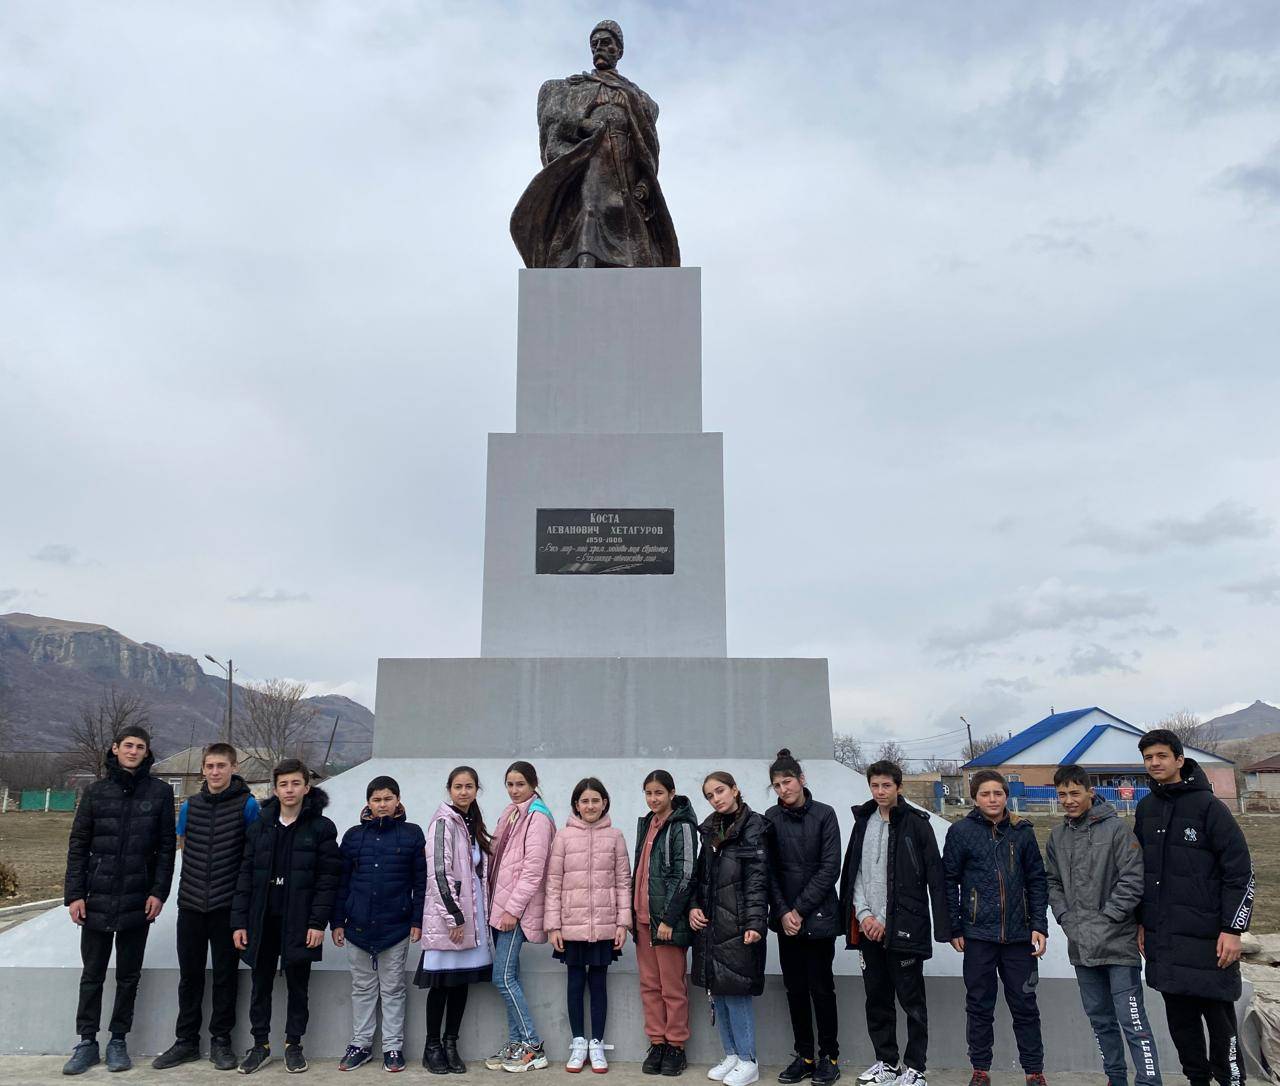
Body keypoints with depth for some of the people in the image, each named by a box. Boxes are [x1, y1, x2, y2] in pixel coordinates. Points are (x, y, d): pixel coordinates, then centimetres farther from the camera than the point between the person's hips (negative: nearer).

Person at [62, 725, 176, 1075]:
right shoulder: (96, 792, 3)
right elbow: (78, 845, 4)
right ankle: (87, 1042, 21)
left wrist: (159, 892, -8)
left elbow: (166, 847, 0)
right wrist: (74, 894, -3)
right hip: (97, 899, 1)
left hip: (138, 901, -1)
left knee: (129, 976, 9)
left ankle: (118, 1041, 21)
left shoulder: (160, 793, 0)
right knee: (92, 975, 8)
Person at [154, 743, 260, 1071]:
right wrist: (203, 866, 11)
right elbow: (181, 844, 19)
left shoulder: (246, 804, -7)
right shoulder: (190, 806, 4)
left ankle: (221, 1040, 19)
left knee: (225, 975, 6)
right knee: (189, 974, 12)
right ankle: (186, 1040, 24)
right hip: (191, 903, 4)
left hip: (227, 905, -3)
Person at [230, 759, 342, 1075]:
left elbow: (328, 878, -8)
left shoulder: (321, 828, -4)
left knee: (297, 986, 8)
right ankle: (260, 1044, 24)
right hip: (262, 920, 3)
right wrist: (239, 921, 0)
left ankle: (293, 1044, 22)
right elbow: (245, 876, 5)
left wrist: (318, 923, -14)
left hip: (299, 922, -3)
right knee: (261, 985, 11)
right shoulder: (260, 826, 5)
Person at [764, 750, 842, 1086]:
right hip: (786, 918, 3)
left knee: (821, 988, 4)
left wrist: (800, 909, -11)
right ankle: (804, 1056, 21)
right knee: (795, 989, 9)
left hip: (818, 917, -3)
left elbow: (830, 868, -9)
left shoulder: (824, 815, -6)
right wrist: (783, 911, -8)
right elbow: (768, 870, 3)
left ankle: (829, 1056, 18)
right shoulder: (771, 819, 2)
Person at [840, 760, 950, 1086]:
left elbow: (935, 878, -8)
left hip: (904, 928, -5)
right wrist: (863, 915, -3)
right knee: (877, 1000, 12)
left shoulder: (916, 824, -6)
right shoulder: (863, 823, 8)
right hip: (869, 928, 5)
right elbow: (853, 873, 10)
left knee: (912, 1000, 4)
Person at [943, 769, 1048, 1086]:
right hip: (978, 934, -1)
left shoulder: (1022, 831, 2)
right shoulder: (961, 831, -4)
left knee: (1024, 1005, 9)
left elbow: (1036, 881, 7)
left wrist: (1039, 925, 0)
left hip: (1018, 934, 1)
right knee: (979, 1006, 9)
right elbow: (949, 881, -1)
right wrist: (953, 929, -2)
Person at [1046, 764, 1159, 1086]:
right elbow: (1052, 882, 15)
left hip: (1118, 943, -6)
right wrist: (1067, 919, 2)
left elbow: (1132, 881, -13)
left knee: (1132, 1019, -6)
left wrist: (1105, 921, -13)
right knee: (1099, 1017, 16)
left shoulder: (1116, 829, -9)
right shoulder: (1058, 835, 9)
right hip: (1081, 947, 6)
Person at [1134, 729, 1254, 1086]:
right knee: (1179, 1016, 12)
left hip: (1206, 937, -5)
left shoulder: (1207, 805, -8)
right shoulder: (1146, 809, 9)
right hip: (1162, 937, 5)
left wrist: (1233, 928, -12)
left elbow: (1240, 870, -9)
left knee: (1218, 1015, 0)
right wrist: (1142, 921, 15)